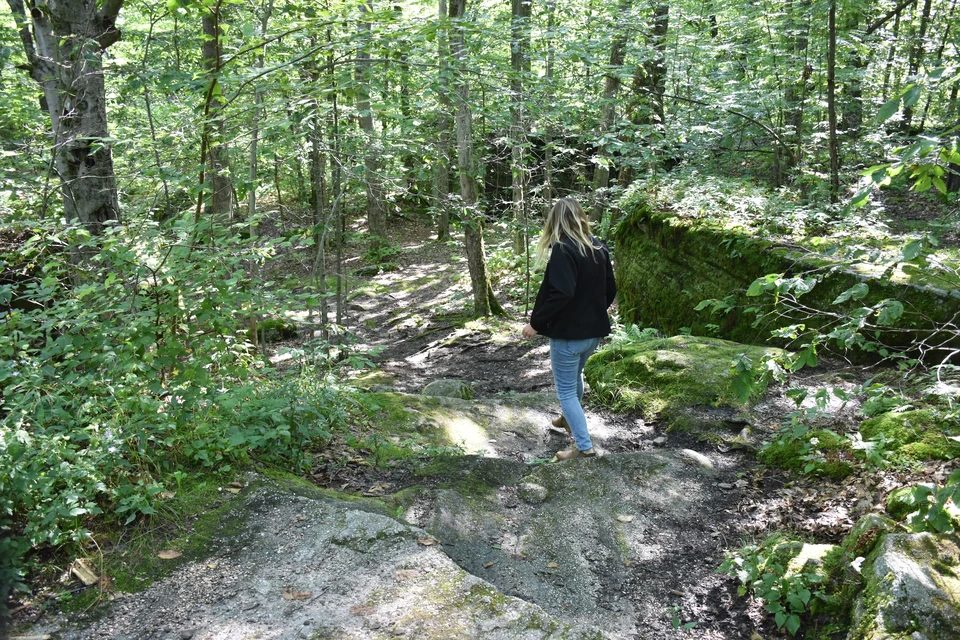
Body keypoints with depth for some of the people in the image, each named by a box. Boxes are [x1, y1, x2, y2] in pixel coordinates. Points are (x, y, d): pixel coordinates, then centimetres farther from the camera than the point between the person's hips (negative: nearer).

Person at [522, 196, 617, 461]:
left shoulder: (562, 250, -20)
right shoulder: (599, 248, 4)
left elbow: (560, 294, -29)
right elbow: (610, 289, 10)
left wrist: (536, 323, -19)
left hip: (567, 332, -8)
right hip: (593, 330, 8)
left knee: (566, 390, 4)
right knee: (575, 377, 30)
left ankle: (584, 447, 5)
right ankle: (570, 419, 50)